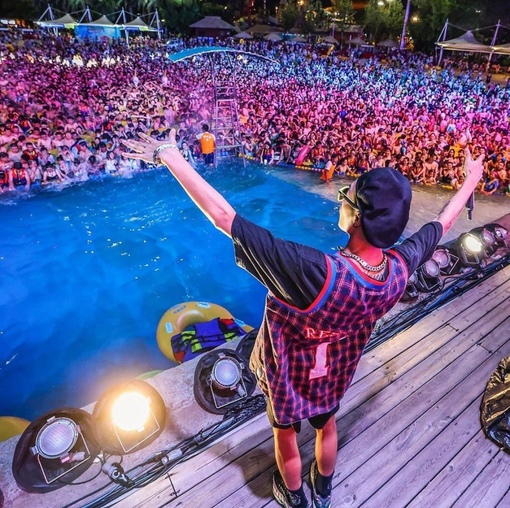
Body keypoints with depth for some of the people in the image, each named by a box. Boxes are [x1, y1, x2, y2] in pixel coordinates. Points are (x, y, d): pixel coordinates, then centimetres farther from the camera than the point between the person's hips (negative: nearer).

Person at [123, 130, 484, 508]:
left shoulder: (314, 272, -45)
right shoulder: (400, 268, -27)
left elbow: (223, 216, -45)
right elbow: (442, 223, -5)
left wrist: (169, 155, -36)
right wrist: (471, 180, 12)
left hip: (290, 375, -4)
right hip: (336, 375, 5)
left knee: (287, 438, 27)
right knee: (327, 427, 34)